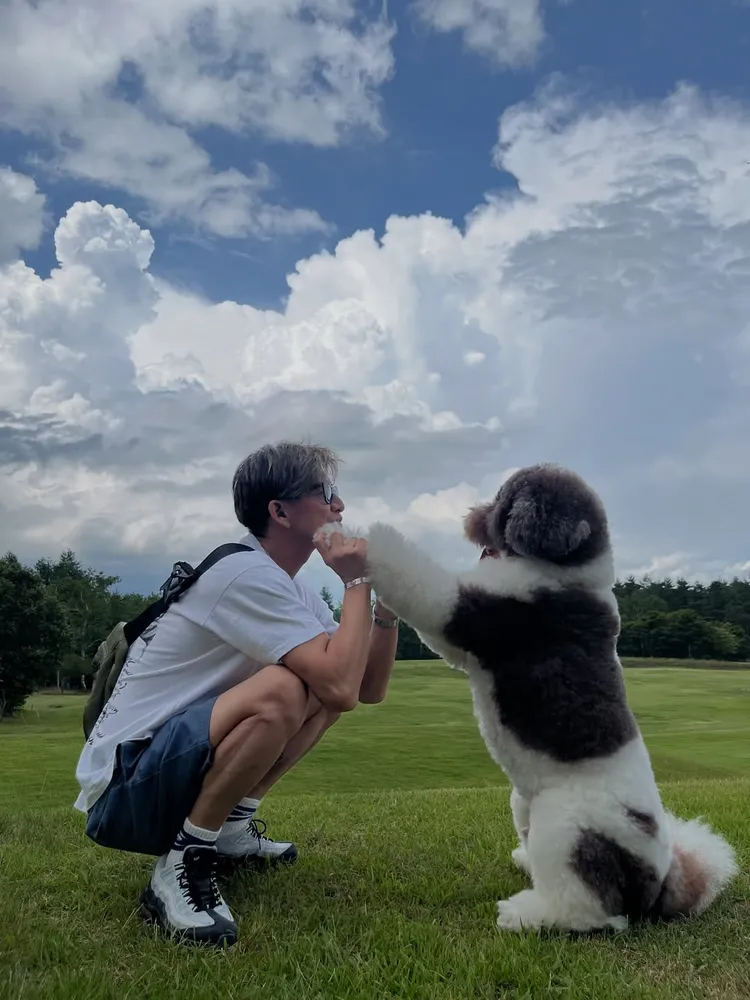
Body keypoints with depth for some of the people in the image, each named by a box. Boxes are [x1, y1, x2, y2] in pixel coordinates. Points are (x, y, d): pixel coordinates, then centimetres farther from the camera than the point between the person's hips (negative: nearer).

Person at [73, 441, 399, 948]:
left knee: (326, 682, 4)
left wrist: (387, 599, -8)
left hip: (178, 761, 10)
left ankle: (231, 824, 9)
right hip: (122, 789, -10)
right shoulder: (248, 574, -22)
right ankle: (183, 864, -14)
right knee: (281, 691, -32)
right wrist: (357, 582, -19)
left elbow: (369, 688, 6)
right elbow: (343, 688, -31)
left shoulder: (291, 589, 7)